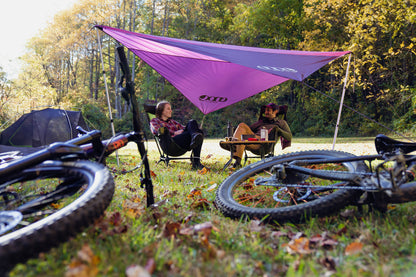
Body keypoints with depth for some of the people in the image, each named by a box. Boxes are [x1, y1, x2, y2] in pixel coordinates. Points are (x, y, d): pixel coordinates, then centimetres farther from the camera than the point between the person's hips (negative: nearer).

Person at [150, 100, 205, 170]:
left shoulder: (172, 121, 38)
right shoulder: (154, 121, 21)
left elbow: (184, 128, 24)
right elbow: (157, 131, 0)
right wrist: (174, 133, -8)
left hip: (183, 145, 5)